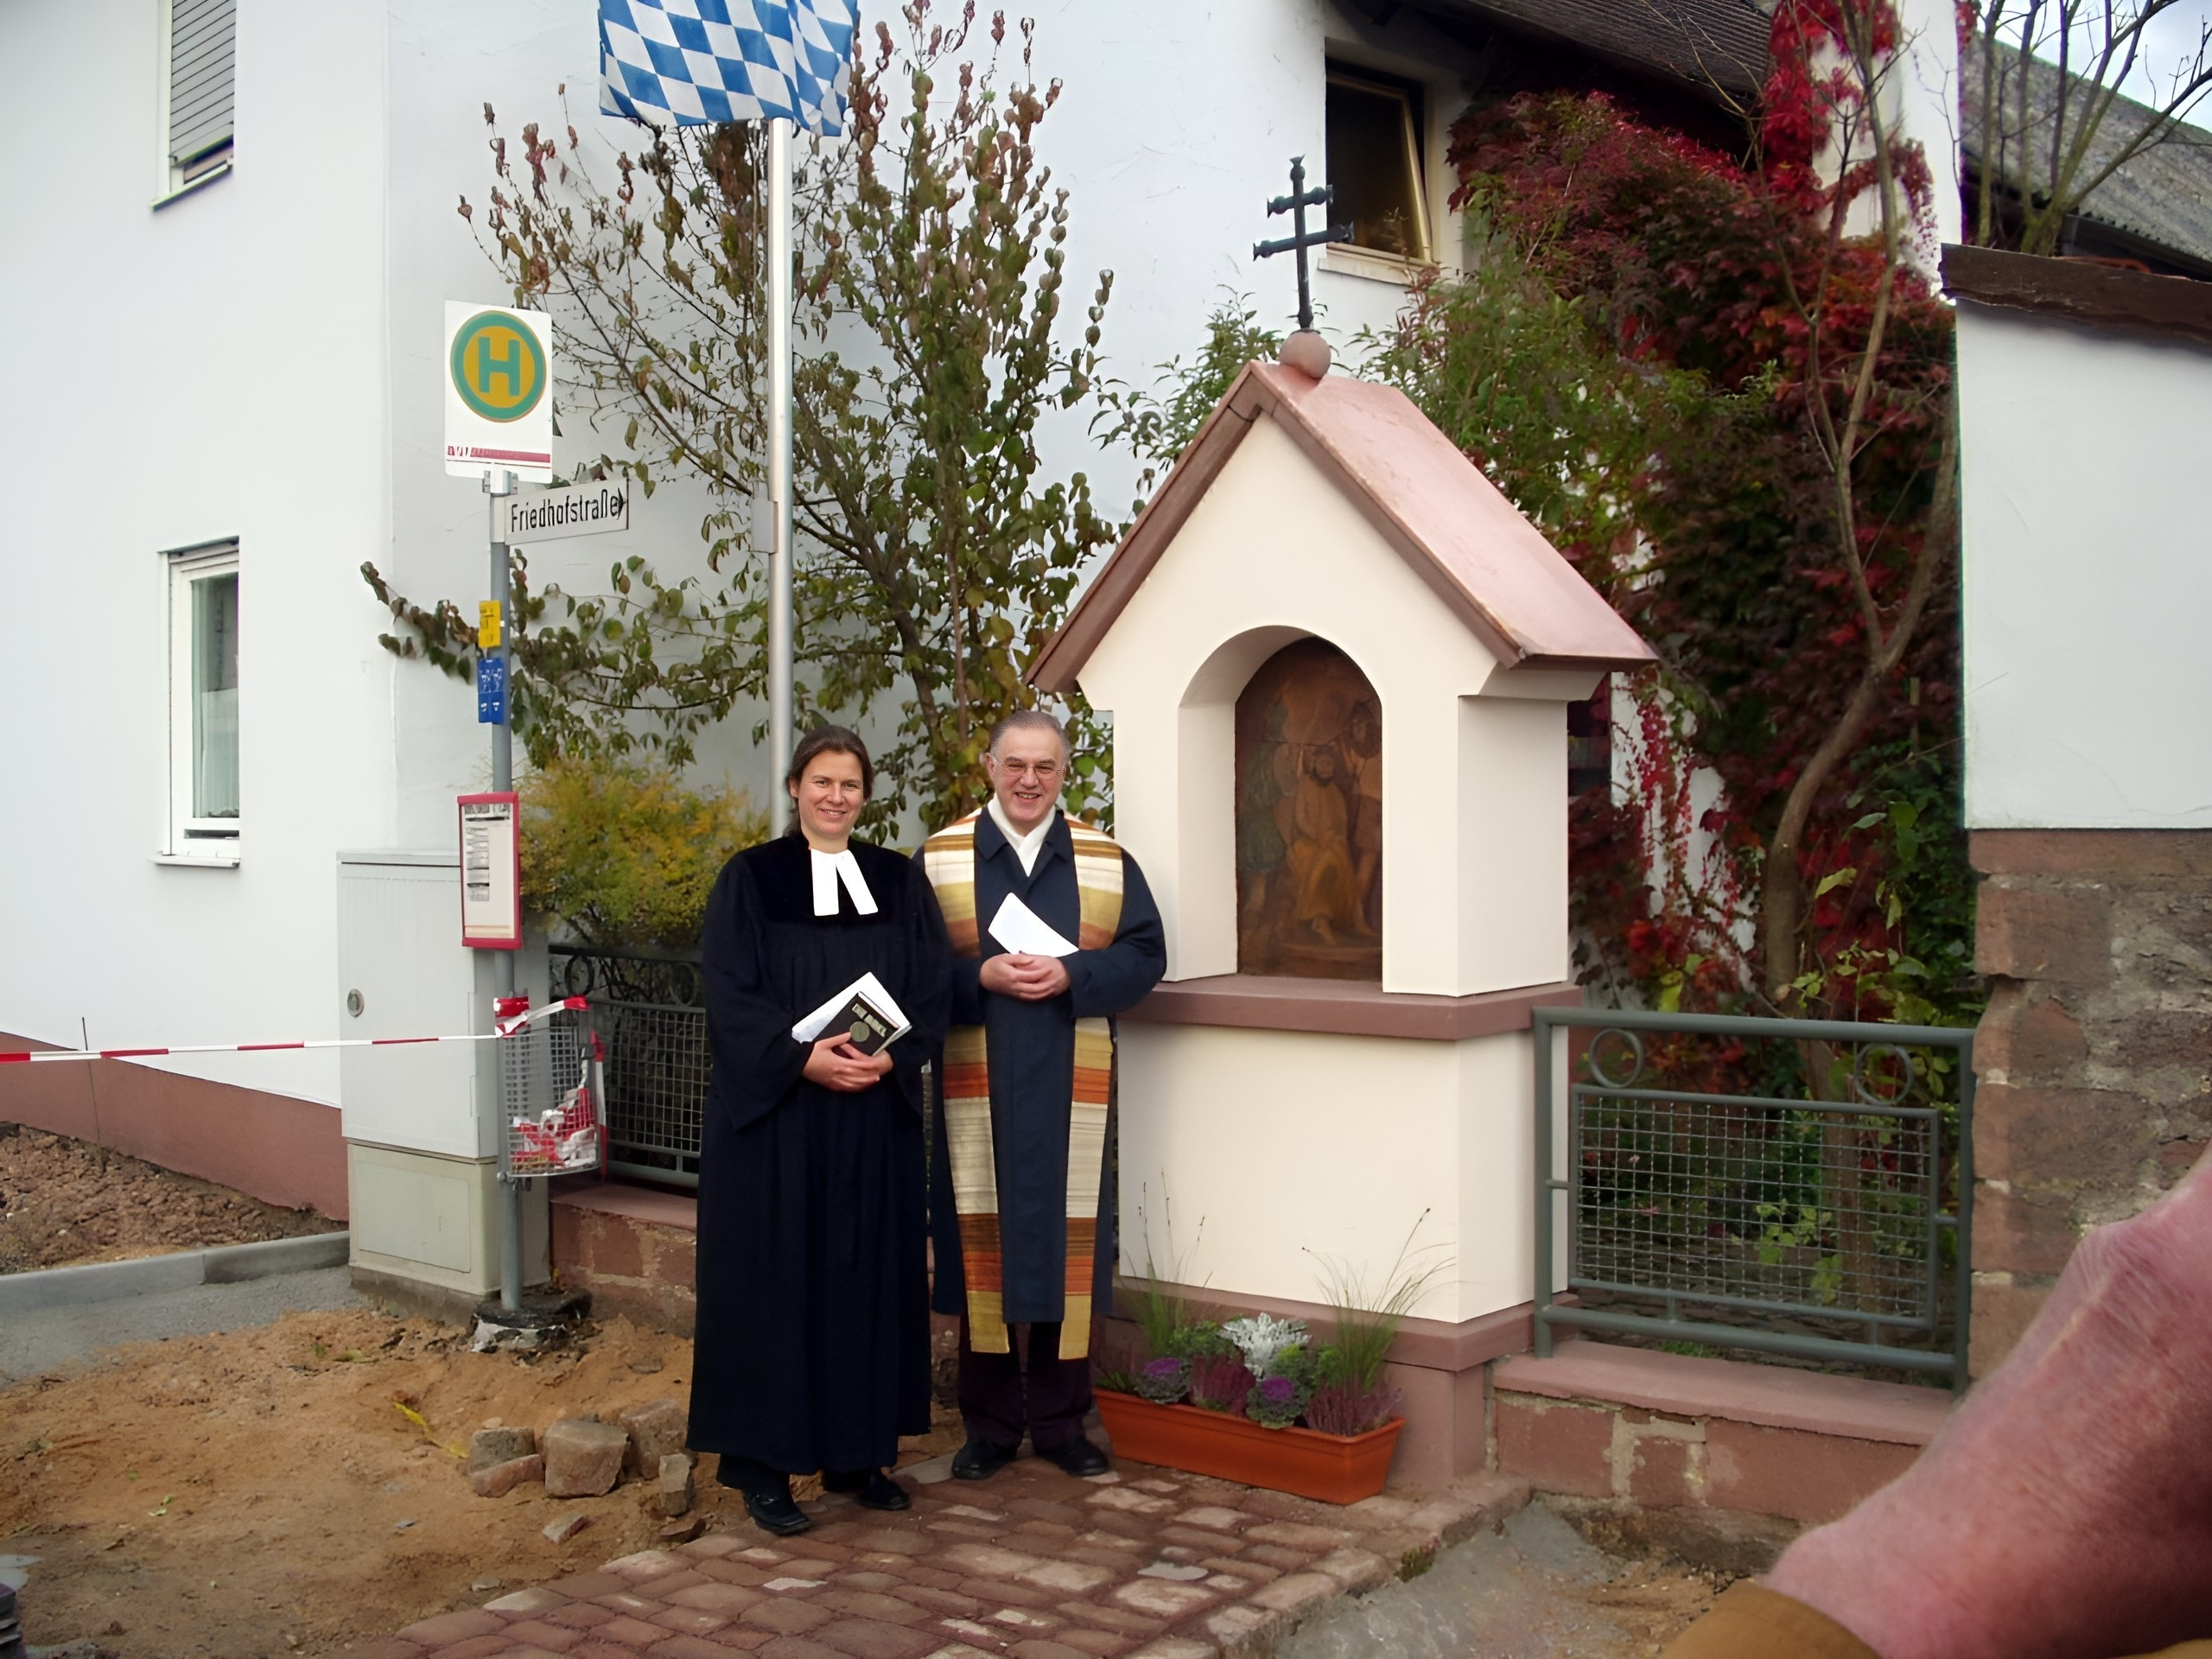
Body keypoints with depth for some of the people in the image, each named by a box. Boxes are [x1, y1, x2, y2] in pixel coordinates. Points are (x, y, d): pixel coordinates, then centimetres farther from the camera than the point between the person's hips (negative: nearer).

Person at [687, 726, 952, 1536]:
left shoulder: (899, 882, 9)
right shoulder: (751, 878, 0)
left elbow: (932, 988, 4)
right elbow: (731, 994, -7)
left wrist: (890, 1056, -14)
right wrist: (802, 1056, -20)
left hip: (877, 1116, 4)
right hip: (772, 1113, -3)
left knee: (869, 1276, 7)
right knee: (773, 1276, -1)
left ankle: (857, 1454, 18)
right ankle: (762, 1463, 8)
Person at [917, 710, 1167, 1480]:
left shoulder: (1106, 861, 7)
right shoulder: (941, 857, 4)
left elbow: (1144, 954, 1)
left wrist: (1070, 975, -14)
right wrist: (981, 976, -16)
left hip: (1070, 1090, 1)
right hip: (975, 1088, -1)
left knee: (1066, 1241, 4)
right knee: (982, 1241, 3)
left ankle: (1060, 1420, 17)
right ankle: (989, 1425, 15)